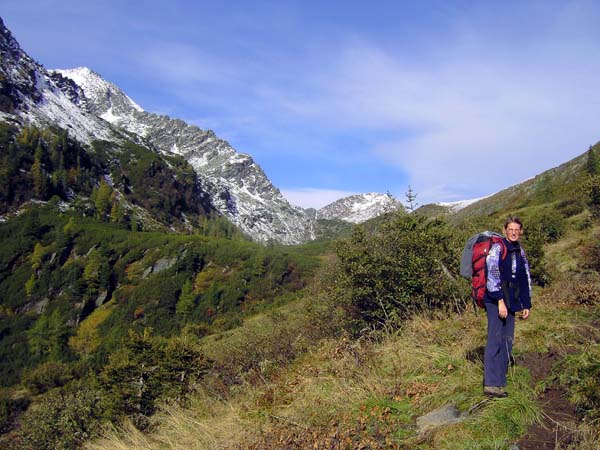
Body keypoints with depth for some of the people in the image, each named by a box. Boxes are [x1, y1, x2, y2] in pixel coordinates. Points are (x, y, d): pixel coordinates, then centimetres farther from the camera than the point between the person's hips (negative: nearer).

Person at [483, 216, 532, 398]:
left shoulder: (520, 252, 18)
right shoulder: (497, 248, -6)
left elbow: (526, 279, 24)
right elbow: (492, 275, -14)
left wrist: (526, 304, 20)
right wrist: (500, 301, -18)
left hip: (510, 303, 8)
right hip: (495, 301, -8)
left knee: (507, 340, 8)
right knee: (495, 339, -12)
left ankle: (499, 380, 15)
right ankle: (491, 384, -13)